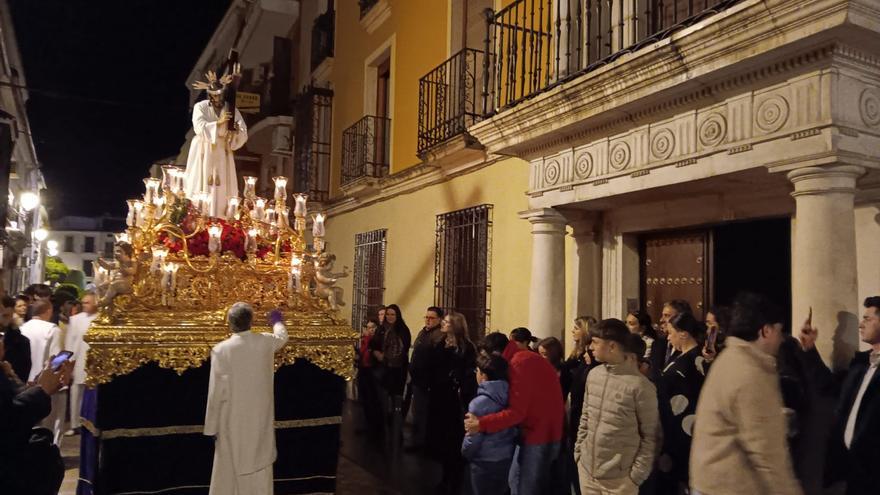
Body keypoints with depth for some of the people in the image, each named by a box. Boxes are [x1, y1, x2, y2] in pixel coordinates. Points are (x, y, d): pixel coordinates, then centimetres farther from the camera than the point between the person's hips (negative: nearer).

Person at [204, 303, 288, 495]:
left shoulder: (221, 350, -16)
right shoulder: (266, 342, -7)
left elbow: (216, 392, -13)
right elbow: (282, 336, 18)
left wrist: (212, 427, -2)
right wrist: (277, 321, 40)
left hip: (232, 421, -2)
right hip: (260, 419, 2)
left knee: (230, 471, 12)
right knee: (259, 467, 12)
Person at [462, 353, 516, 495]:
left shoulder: (480, 402, -23)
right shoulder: (509, 394, -4)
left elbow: (473, 435, -17)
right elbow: (514, 426, 5)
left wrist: (465, 453, 2)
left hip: (486, 461, -6)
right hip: (507, 457, 6)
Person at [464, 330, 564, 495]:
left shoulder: (518, 363, -18)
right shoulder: (528, 358, 13)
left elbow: (517, 412, -22)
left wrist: (481, 424, -20)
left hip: (537, 435, -10)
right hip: (545, 432, 10)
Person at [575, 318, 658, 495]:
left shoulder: (640, 386, -14)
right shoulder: (593, 375, 3)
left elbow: (649, 436, -9)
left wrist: (637, 475, -10)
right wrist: (578, 451, 9)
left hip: (619, 479, -5)